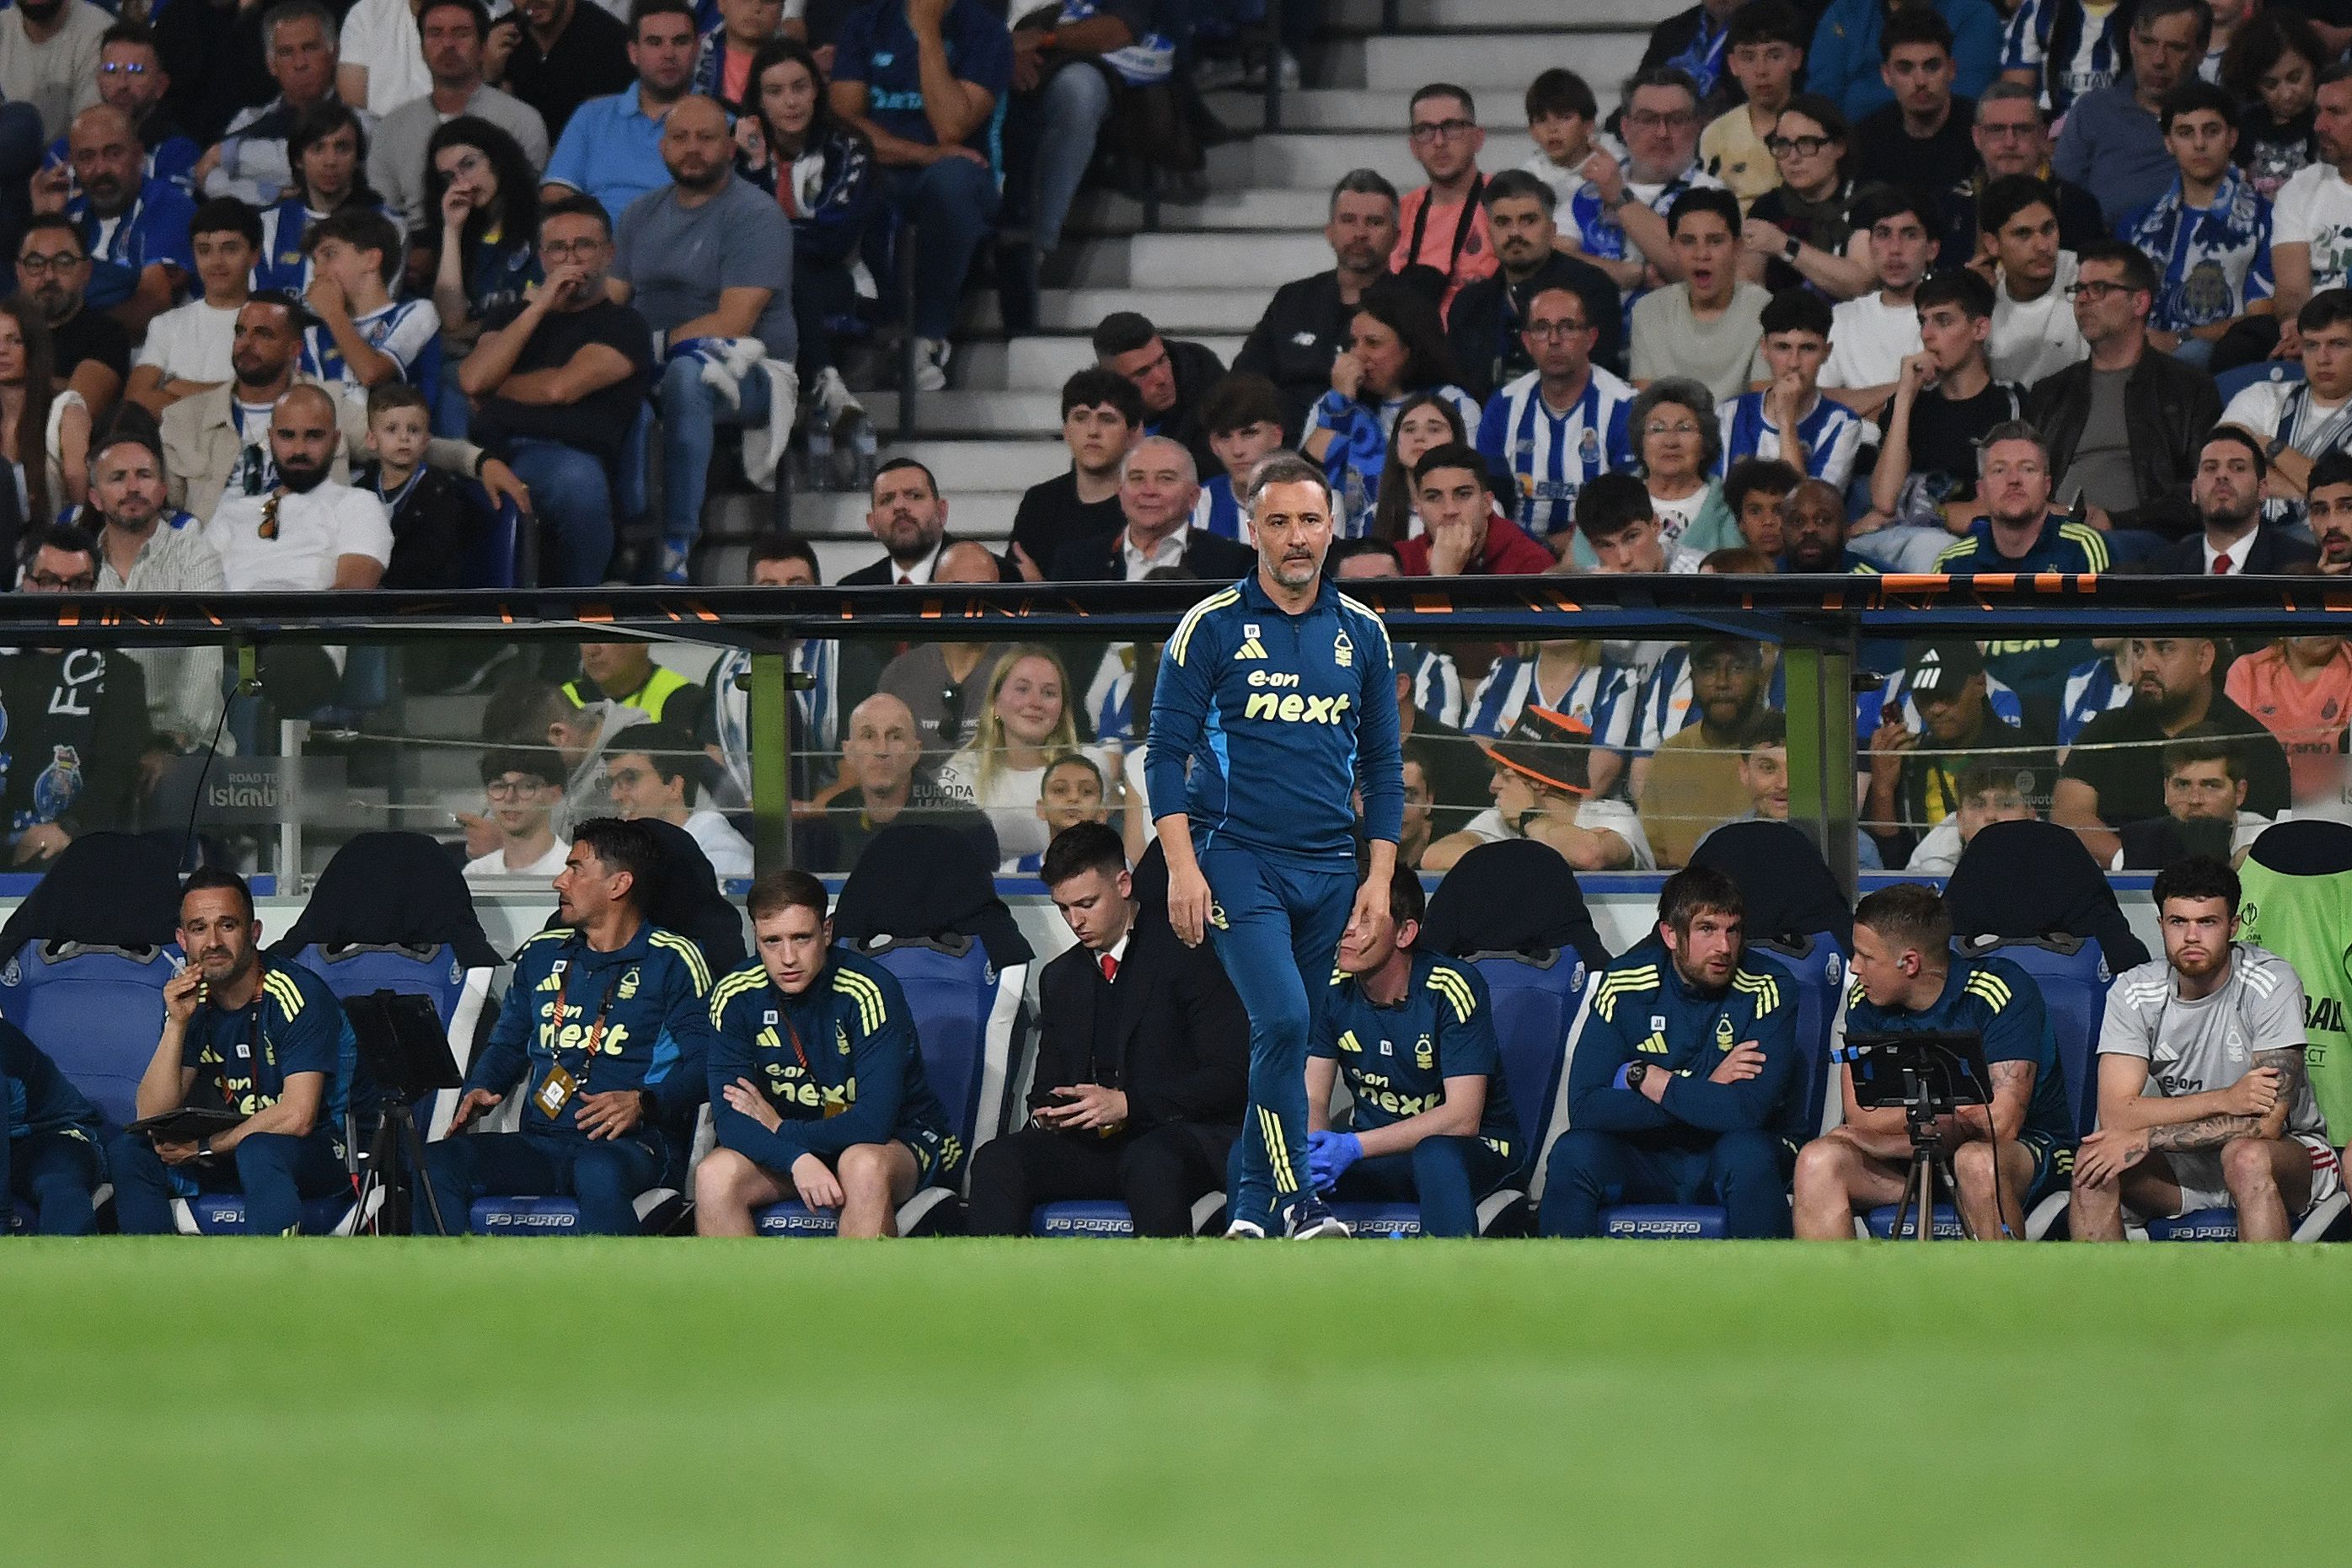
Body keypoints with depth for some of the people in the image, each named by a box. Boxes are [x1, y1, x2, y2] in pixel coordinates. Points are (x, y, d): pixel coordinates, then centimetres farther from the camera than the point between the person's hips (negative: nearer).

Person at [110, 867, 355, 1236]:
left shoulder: (298, 994, -15)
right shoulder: (191, 1001, 1)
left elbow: (297, 1117, -22)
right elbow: (153, 1117, -6)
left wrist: (206, 1147, -17)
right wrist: (177, 1024, -17)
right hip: (232, 1148, 6)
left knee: (259, 1151, -38)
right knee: (127, 1150, -12)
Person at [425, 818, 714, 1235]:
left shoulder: (672, 961, 4)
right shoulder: (542, 954, 23)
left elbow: (704, 1061, -4)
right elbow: (507, 1043, 30)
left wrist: (642, 1102, -22)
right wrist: (479, 1090, 8)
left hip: (634, 1144, -5)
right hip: (540, 1145, 5)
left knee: (599, 1173, -41)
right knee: (436, 1163, -21)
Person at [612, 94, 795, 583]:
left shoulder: (755, 214, -6)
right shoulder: (643, 214, 16)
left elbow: (734, 322, -15)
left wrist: (654, 343, -20)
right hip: (651, 372, 6)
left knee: (685, 373, -40)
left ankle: (676, 546, -41)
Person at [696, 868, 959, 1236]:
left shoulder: (870, 991, -20)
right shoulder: (736, 995, -9)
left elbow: (874, 1121, -24)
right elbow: (730, 1119, -14)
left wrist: (781, 1130, -16)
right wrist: (798, 1160, -33)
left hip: (897, 1141, -4)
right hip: (783, 1149, 4)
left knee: (863, 1165, -38)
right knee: (714, 1174, -26)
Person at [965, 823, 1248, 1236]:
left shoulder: (1187, 954, -1)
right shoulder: (1061, 977, 20)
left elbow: (1231, 1076, -8)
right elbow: (1048, 1085, 25)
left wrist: (1128, 1104, -16)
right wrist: (1046, 1113, -2)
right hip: (1093, 1147, 5)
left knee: (1150, 1162, -40)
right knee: (997, 1160, -21)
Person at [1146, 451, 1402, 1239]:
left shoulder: (1361, 634, 9)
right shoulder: (1212, 627, -3)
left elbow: (1381, 764, 14)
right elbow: (1167, 752, -2)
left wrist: (1380, 877, 7)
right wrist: (1182, 867, -11)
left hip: (1328, 868, 4)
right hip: (1238, 859, -4)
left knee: (1292, 1039, 6)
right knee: (1282, 1018, -20)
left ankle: (1251, 1204, 17)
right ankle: (1294, 1196, -14)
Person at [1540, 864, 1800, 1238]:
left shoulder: (1768, 988, -11)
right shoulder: (1625, 984, -6)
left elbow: (1748, 1110, -24)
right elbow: (1584, 1107, -15)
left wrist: (1646, 1079, -16)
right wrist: (1703, 1094, -18)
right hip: (1648, 1160, 2)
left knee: (1748, 1154, -34)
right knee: (1574, 1153, -26)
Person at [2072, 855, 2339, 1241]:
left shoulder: (2270, 983, -16)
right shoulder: (2133, 992, -6)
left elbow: (2265, 1122, -22)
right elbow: (2115, 1114, -16)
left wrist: (2146, 1138, -26)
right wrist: (2224, 1100, -27)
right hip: (2178, 1169, 3)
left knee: (2246, 1157, -37)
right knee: (2091, 1160, -24)